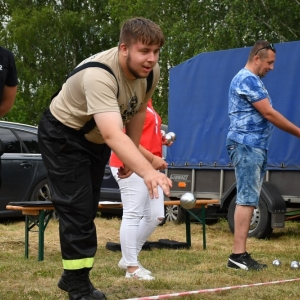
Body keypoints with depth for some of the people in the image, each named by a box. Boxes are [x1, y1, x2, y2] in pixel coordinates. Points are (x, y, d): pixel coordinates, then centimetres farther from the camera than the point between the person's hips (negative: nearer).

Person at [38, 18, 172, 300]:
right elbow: (113, 135, -52)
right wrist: (148, 172, -62)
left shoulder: (151, 71, -15)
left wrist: (132, 157, 9)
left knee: (87, 210, 14)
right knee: (77, 209, -11)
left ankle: (72, 276, 28)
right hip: (62, 135, -7)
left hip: (96, 138, 8)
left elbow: (137, 111, 4)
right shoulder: (99, 75, -40)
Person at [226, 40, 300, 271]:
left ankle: (241, 254, 6)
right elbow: (269, 114, -14)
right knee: (247, 199, -13)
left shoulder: (253, 80, 21)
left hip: (256, 147, 10)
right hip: (246, 146, -10)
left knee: (248, 200, 6)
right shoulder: (247, 79, -11)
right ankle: (238, 255, -14)